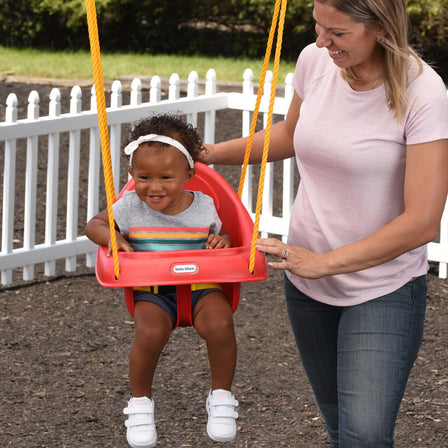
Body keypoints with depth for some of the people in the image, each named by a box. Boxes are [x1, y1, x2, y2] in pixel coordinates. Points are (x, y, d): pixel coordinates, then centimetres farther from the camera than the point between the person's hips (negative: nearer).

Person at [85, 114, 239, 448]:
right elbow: (94, 225, 12)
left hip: (200, 286, 0)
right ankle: (140, 401, -4)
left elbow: (221, 236, 16)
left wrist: (222, 240, -9)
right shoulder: (131, 208, 0)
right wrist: (111, 237, -10)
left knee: (220, 323, -31)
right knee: (150, 332, -32)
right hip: (152, 291, 0)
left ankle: (221, 396, -6)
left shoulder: (203, 206, 1)